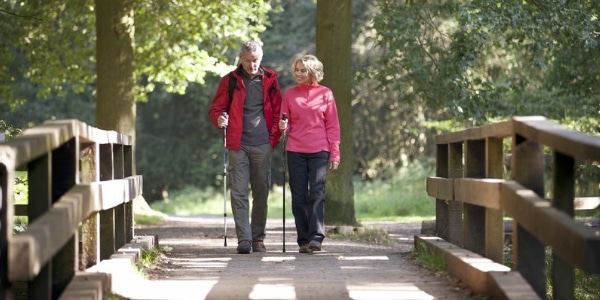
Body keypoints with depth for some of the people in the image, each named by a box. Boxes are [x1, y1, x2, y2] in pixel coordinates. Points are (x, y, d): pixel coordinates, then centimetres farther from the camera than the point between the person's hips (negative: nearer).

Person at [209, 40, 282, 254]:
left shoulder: (269, 80, 7)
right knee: (239, 192, -6)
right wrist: (219, 119, -13)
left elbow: (278, 110, 11)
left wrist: (275, 136, -2)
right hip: (238, 146, -1)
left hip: (262, 145, 1)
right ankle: (244, 238, -6)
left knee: (261, 193, 5)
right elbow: (216, 108, 9)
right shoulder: (230, 81, 5)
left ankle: (258, 238, 13)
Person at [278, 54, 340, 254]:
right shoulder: (289, 94, 9)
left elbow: (333, 126, 6)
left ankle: (316, 237, -16)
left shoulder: (325, 94, 5)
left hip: (319, 151, -2)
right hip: (295, 151, 2)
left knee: (316, 193, -13)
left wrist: (335, 154, 1)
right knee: (299, 197, 1)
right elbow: (285, 125, 14)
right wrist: (283, 126, -10)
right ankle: (303, 240, 6)